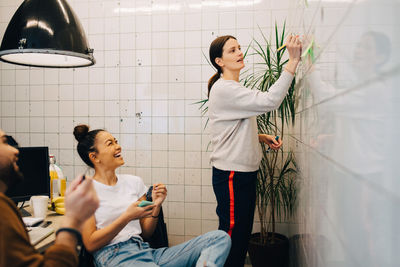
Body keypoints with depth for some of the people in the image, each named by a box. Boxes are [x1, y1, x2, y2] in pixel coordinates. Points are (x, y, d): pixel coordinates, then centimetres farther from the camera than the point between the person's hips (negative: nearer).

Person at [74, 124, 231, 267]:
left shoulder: (133, 182, 16)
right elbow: (90, 244, -4)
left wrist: (156, 205, -1)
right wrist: (127, 217, -13)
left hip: (145, 250, 6)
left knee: (220, 237, -13)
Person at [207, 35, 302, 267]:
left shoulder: (235, 89, 15)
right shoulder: (223, 89, -17)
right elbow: (269, 101, -27)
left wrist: (262, 137, 8)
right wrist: (293, 62, -25)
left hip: (245, 172, 10)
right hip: (231, 175, -10)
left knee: (242, 234, 18)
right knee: (232, 234, 2)